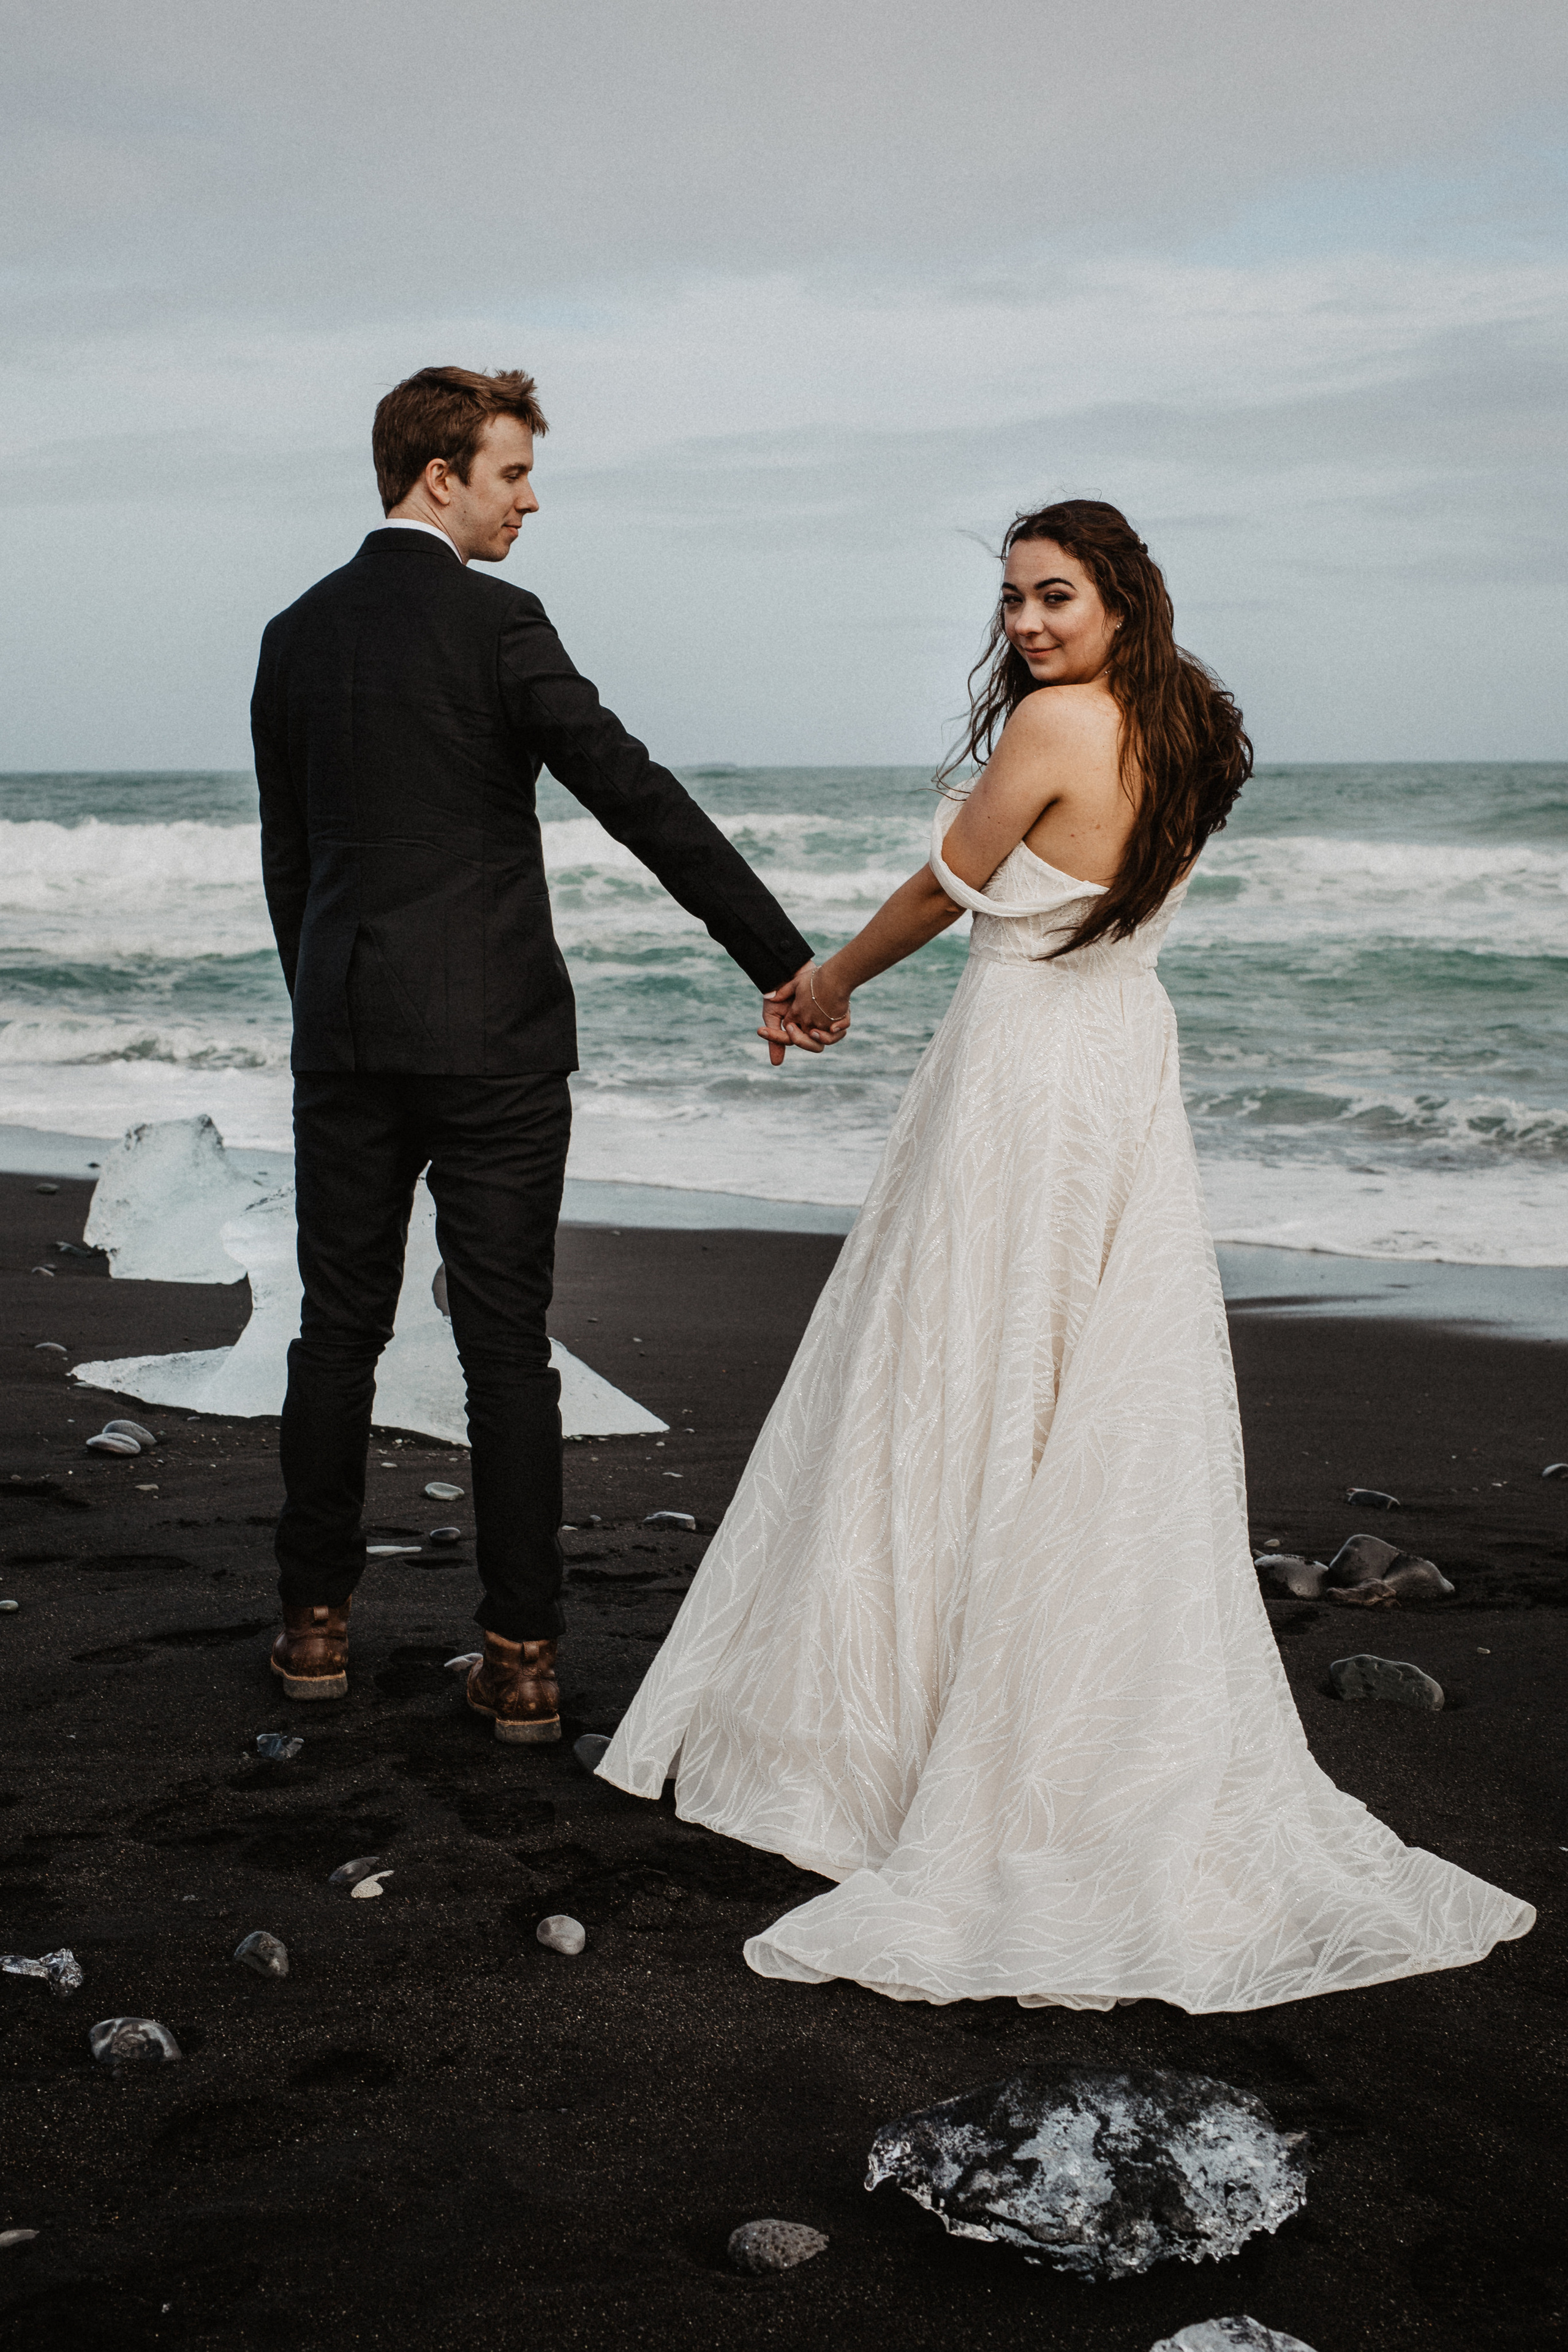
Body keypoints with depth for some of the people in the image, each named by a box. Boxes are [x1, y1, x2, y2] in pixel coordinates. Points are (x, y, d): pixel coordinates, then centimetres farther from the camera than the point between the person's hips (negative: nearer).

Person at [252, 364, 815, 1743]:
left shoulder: (297, 635, 9)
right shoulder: (493, 624, -10)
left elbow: (287, 854, 14)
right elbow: (637, 798, -16)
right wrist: (782, 958, -15)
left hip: (343, 1039, 5)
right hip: (489, 1036, -5)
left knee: (340, 1328, 13)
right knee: (505, 1345, 1)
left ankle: (318, 1621, 21)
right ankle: (522, 1655, 5)